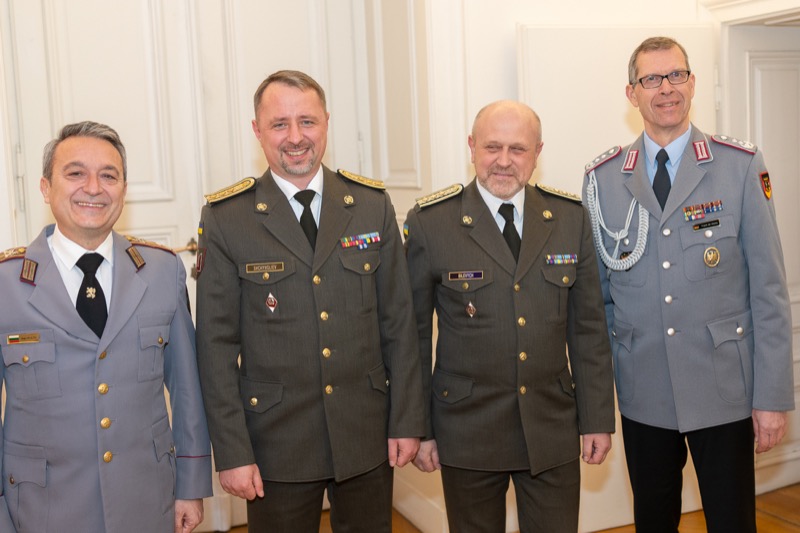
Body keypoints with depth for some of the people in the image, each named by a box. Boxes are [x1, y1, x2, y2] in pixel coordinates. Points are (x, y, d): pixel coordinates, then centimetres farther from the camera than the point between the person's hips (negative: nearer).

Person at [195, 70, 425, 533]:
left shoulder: (373, 204, 1)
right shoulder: (226, 219, -5)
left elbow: (399, 322, 3)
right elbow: (217, 344, -5)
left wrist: (407, 422, 1)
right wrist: (232, 452, -7)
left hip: (367, 438, 2)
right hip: (277, 444, -2)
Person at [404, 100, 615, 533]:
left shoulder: (570, 217, 2)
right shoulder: (430, 222, -6)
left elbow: (588, 327, 5)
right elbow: (413, 334, -2)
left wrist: (598, 419, 4)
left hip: (553, 430, 2)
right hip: (467, 430, -2)